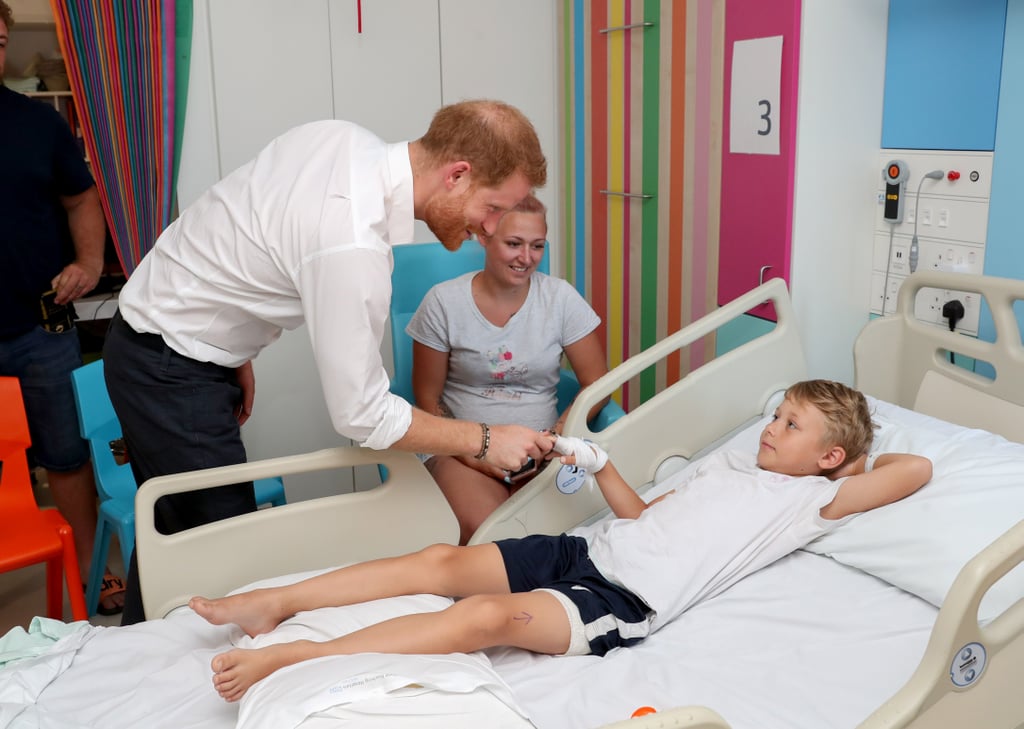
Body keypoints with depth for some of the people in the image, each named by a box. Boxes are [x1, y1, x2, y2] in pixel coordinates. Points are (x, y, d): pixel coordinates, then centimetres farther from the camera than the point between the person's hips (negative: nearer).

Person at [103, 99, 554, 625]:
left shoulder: (342, 136, -6)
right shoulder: (353, 249, -33)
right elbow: (362, 415, -25)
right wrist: (485, 441, -16)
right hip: (171, 371, -10)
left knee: (172, 528, 21)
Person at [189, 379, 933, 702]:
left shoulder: (811, 500, 6)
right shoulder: (732, 461, 26)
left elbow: (915, 468, -2)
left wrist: (857, 461, 15)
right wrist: (599, 463, 11)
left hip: (624, 605, -7)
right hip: (589, 549, 7)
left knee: (488, 617, -28)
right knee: (446, 560, -11)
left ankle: (293, 656, -30)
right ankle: (273, 604, -10)